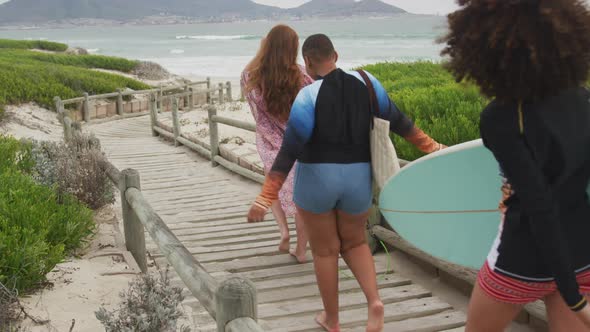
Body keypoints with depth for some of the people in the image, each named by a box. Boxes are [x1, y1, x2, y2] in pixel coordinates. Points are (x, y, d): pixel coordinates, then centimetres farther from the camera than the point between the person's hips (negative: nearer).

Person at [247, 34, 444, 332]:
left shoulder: (308, 96, -13)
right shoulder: (364, 83, -2)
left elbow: (289, 152, -18)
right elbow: (397, 121, 6)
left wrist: (265, 199, -18)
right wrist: (430, 146, 20)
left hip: (316, 179, -3)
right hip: (358, 179, 4)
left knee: (324, 250, 14)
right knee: (354, 242, 23)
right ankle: (374, 300, 1)